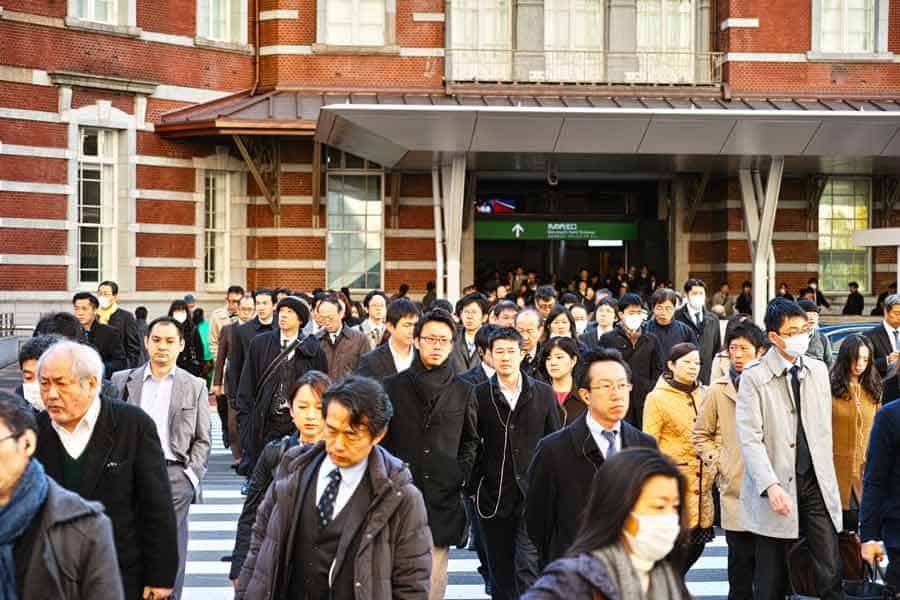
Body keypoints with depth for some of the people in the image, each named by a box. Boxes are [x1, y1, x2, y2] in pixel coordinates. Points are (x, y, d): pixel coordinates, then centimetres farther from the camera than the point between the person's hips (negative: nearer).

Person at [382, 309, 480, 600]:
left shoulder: (463, 391, 9)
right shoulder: (393, 387, 5)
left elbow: (470, 440, 17)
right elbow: (381, 439, 8)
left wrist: (461, 474, 4)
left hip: (443, 498, 1)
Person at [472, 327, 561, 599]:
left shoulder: (543, 393, 5)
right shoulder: (479, 395, 2)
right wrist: (475, 485, 0)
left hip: (533, 495, -1)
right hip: (493, 498, 1)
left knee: (529, 566, -9)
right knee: (500, 570, 10)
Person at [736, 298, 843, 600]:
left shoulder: (818, 370, 9)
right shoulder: (754, 377, -7)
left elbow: (825, 428, 15)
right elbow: (750, 439, -13)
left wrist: (827, 478, 11)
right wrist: (771, 486, -22)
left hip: (816, 483, 4)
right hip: (777, 484, -4)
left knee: (830, 574, 0)